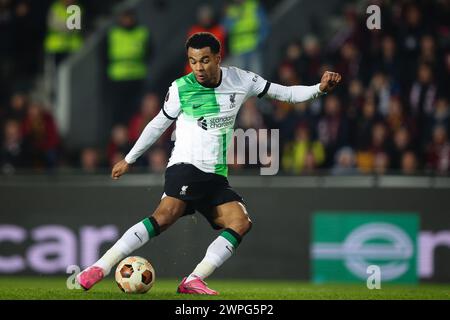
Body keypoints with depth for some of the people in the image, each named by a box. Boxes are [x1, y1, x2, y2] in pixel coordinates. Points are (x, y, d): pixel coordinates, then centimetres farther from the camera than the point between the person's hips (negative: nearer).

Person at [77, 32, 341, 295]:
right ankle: (100, 268, -34)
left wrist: (319, 88, -3)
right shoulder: (180, 89, -2)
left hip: (217, 177, 5)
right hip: (185, 166, -5)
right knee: (167, 214, -30)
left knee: (241, 223, -19)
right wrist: (129, 159, 19)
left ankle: (192, 282, -24)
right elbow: (159, 124, 12)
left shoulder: (240, 80, 4)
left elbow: (285, 93, 11)